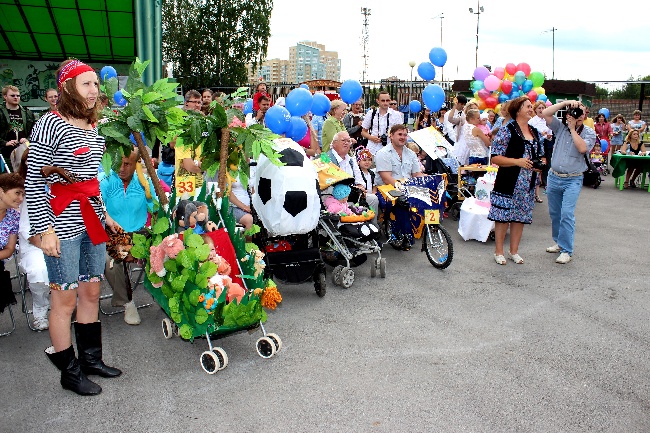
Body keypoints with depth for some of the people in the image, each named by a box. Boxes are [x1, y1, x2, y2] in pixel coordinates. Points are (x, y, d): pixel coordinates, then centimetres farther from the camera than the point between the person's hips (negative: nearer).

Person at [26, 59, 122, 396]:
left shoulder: (92, 126, 12)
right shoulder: (50, 123, -10)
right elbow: (33, 182, -13)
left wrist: (103, 215, 20)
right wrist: (44, 230, -17)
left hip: (91, 220, 7)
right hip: (63, 224, -7)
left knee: (91, 293, 14)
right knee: (65, 299, 2)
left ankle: (91, 358, 28)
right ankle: (70, 372, 16)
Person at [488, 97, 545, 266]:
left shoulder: (536, 133, 13)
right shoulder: (507, 131, -8)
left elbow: (541, 156, 22)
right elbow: (495, 157, -13)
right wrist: (517, 161, -21)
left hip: (528, 184, 6)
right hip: (508, 183, -6)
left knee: (521, 216, 11)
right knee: (503, 216, 0)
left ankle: (514, 251, 24)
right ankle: (499, 251, 13)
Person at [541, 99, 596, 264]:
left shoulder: (589, 133, -1)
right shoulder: (560, 127, 4)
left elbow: (582, 148, -20)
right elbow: (545, 113, -8)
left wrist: (572, 129, -12)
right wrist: (565, 102, -11)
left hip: (573, 180, -4)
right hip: (554, 177, 4)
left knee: (567, 214, -14)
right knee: (554, 213, 13)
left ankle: (566, 250, -9)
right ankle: (559, 242, 30)